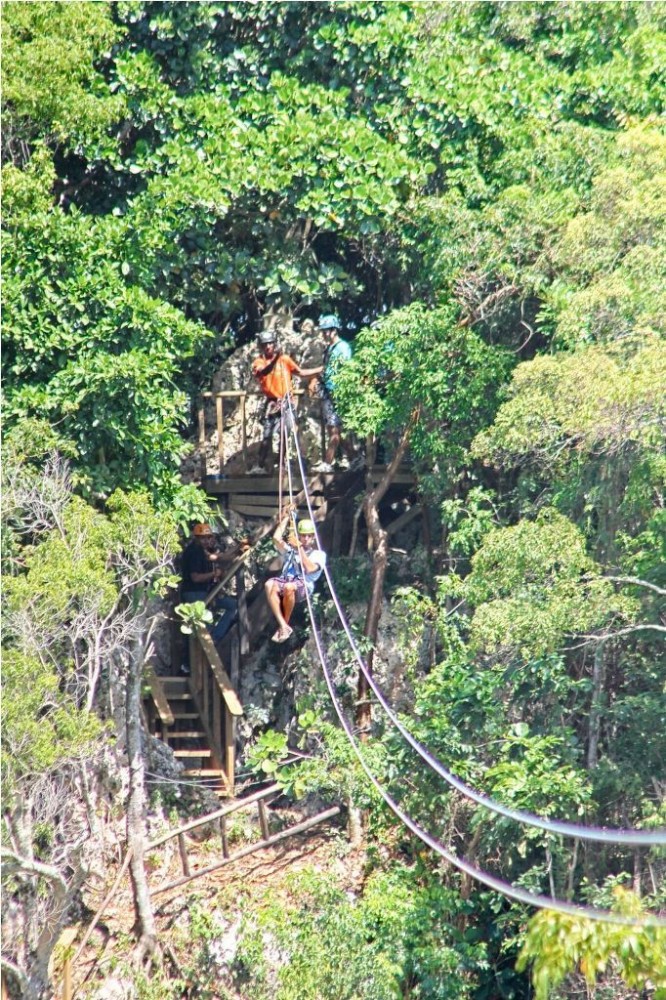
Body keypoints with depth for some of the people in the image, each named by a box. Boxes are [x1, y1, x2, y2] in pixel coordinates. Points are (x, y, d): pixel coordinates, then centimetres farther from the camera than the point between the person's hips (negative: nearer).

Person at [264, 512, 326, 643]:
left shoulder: (318, 554, 16)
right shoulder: (290, 550, 26)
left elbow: (309, 569, -5)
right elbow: (276, 538, 8)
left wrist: (300, 547, -4)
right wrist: (285, 518, 14)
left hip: (304, 585, -3)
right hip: (285, 581, 3)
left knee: (289, 587, -39)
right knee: (269, 584, -33)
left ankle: (285, 624, -20)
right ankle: (283, 626, -36)